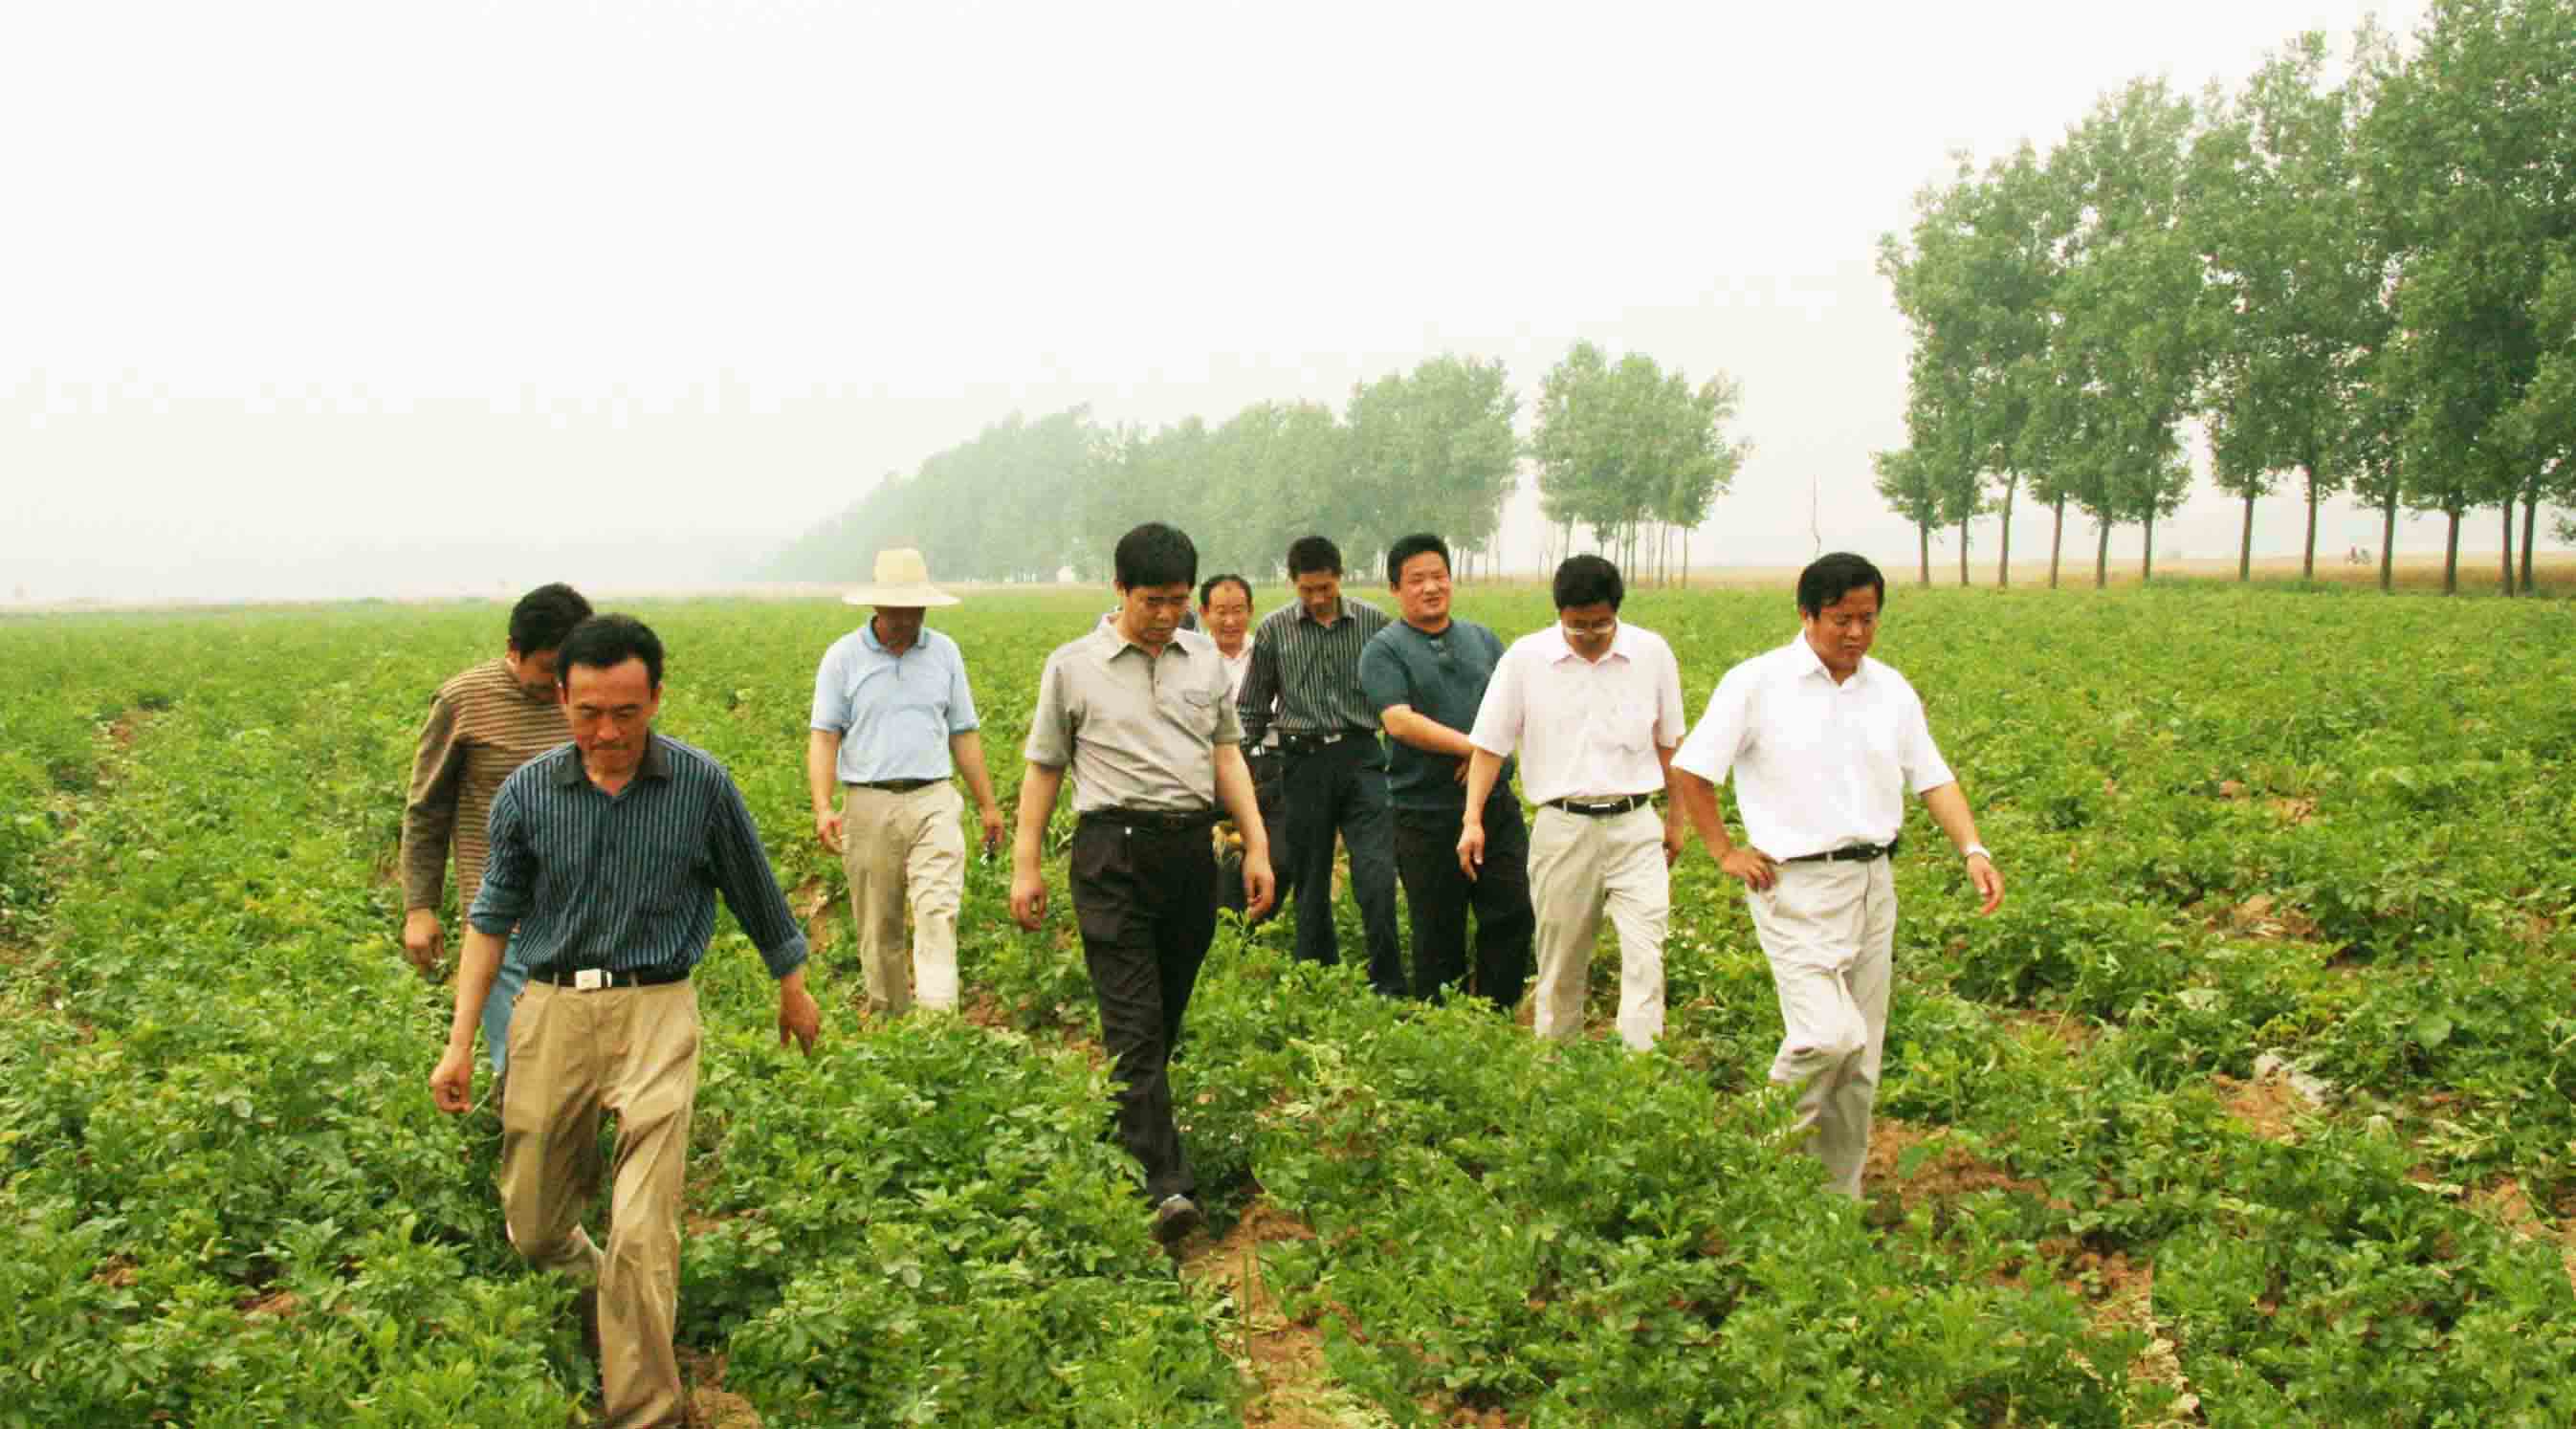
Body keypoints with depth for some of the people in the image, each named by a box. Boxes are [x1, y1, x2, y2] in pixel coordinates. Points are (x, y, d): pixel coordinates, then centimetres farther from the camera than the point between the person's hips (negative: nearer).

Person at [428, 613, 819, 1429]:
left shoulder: (702, 787, -3)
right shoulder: (528, 794, 1)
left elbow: (756, 895, 12)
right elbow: (492, 919, 10)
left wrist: (793, 988, 23)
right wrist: (460, 1044, 7)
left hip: (655, 1012, -3)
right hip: (552, 1009, 3)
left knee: (642, 1236, -12)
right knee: (534, 1229, 10)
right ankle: (597, 1288, 44)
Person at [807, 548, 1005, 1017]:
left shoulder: (944, 652, 11)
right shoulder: (843, 656, 2)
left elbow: (964, 733, 16)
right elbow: (823, 736, -2)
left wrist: (988, 804, 14)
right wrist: (822, 807, -15)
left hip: (934, 801, 1)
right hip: (870, 805, -1)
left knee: (939, 911, -15)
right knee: (878, 926, 6)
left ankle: (939, 1019, -22)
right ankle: (889, 1019, 18)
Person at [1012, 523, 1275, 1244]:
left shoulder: (1205, 658, 12)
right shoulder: (1073, 666, 2)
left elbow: (1226, 754, 17)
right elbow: (1043, 769, 7)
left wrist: (1257, 845, 9)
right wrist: (1025, 866, 3)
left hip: (1190, 848, 4)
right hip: (1114, 851, -4)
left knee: (1167, 1016, 9)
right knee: (1133, 1023, -11)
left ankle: (1119, 1141, 24)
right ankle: (1166, 1184, -17)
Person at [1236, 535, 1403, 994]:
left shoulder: (1373, 622, 3)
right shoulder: (1275, 629, 4)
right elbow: (1252, 707, 11)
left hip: (1361, 755, -1)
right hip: (1303, 762, 1)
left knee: (1377, 873, -12)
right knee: (1310, 880, 7)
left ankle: (1389, 987, -5)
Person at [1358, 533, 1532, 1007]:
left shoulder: (1481, 639, 14)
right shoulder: (1384, 650, -3)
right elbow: (1400, 722, -15)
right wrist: (1474, 747, -17)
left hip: (1496, 804, 5)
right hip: (1428, 816, -4)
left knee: (1513, 914, 3)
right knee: (1438, 932, 3)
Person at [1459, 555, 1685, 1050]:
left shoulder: (1652, 653, 0)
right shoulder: (1525, 658, -4)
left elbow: (1669, 743, 12)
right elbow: (1490, 744, 1)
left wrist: (1676, 818, 16)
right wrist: (1473, 819, -6)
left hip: (1634, 827, 0)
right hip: (1562, 828, 0)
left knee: (1645, 954, -11)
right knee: (1560, 963, 9)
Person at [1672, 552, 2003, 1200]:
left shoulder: (1891, 691, 9)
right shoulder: (1758, 684, -6)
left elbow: (1933, 779, 12)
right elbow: (1690, 770, -1)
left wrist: (1973, 850, -3)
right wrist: (1726, 852, -3)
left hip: (1873, 883, 6)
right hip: (1797, 886, -6)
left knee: (1862, 1057, 8)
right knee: (1828, 1035, -20)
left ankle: (1839, 1201, 20)